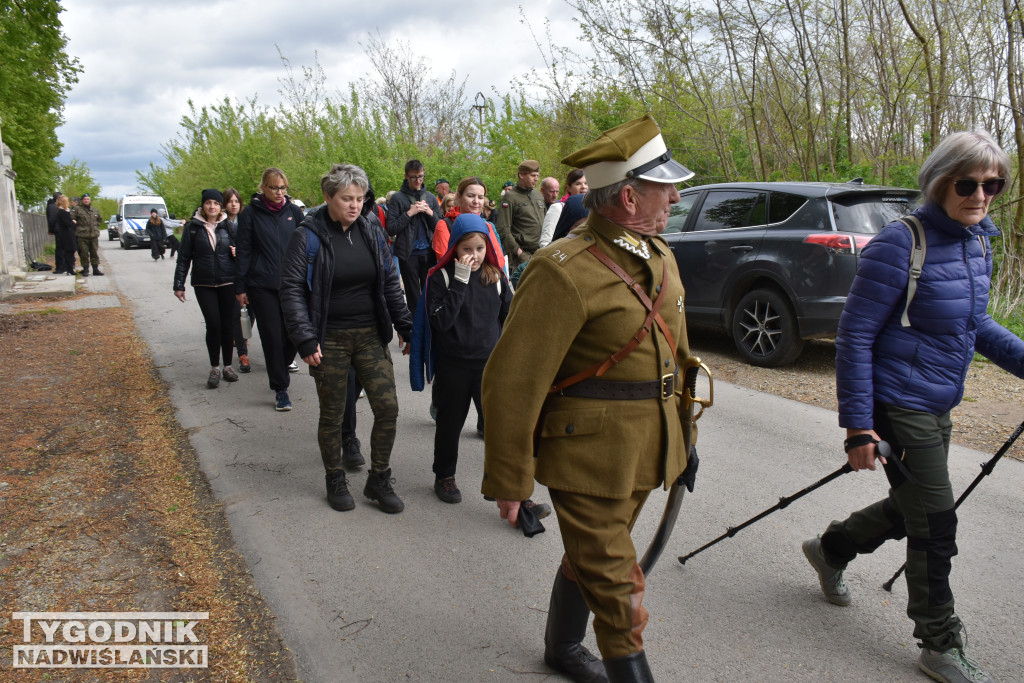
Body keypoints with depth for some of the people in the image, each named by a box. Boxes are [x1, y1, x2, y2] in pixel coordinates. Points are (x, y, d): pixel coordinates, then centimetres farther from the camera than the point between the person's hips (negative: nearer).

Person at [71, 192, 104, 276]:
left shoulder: (94, 209, 16)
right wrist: (78, 226, -8)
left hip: (94, 235, 4)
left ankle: (95, 269, 9)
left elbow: (100, 220, 28)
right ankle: (85, 269, 5)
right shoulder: (77, 209, 1)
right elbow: (71, 219, -3)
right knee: (84, 253, -2)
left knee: (95, 252, 5)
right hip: (82, 235, -4)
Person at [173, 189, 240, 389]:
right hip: (204, 284, -1)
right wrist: (179, 285, 2)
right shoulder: (193, 227, 3)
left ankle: (228, 365, 18)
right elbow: (184, 258, 5)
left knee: (227, 324, 4)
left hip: (228, 282, 1)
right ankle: (214, 368, 5)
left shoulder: (229, 226, 5)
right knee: (213, 324, -7)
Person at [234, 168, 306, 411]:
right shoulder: (250, 213, 1)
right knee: (272, 336, -1)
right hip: (262, 285, -2)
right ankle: (280, 389, 9)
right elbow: (243, 251, 3)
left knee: (292, 333, 2)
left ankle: (280, 367, 32)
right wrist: (240, 287, 0)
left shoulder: (294, 211, 7)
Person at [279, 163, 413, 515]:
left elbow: (390, 284, 12)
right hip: (329, 340, -3)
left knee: (387, 406, -2)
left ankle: (379, 480, 16)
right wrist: (305, 340, -17)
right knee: (332, 415, 8)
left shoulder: (372, 234, 6)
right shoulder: (307, 237, -8)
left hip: (371, 336, 4)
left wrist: (405, 327, 8)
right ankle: (335, 481, 28)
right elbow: (291, 289, -10)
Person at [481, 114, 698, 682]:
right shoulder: (565, 272, -22)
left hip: (643, 455, 9)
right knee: (618, 596, 2)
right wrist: (508, 481, -17)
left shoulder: (659, 256, 7)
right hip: (588, 459, -9)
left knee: (588, 558, 27)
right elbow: (511, 383, -21)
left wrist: (681, 429, 20)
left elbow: (673, 349, 18)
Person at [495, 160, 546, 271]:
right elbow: (502, 229, -10)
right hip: (522, 252, -6)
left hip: (539, 251, 6)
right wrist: (517, 250, -14)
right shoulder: (510, 197, -4)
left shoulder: (539, 196, 17)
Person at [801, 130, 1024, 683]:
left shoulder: (979, 243, 6)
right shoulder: (900, 245, -19)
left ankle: (830, 549, 45)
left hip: (938, 408, 8)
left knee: (912, 509, 21)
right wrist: (857, 425, -22)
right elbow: (854, 337, -19)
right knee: (935, 526, 1)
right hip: (899, 406, -8)